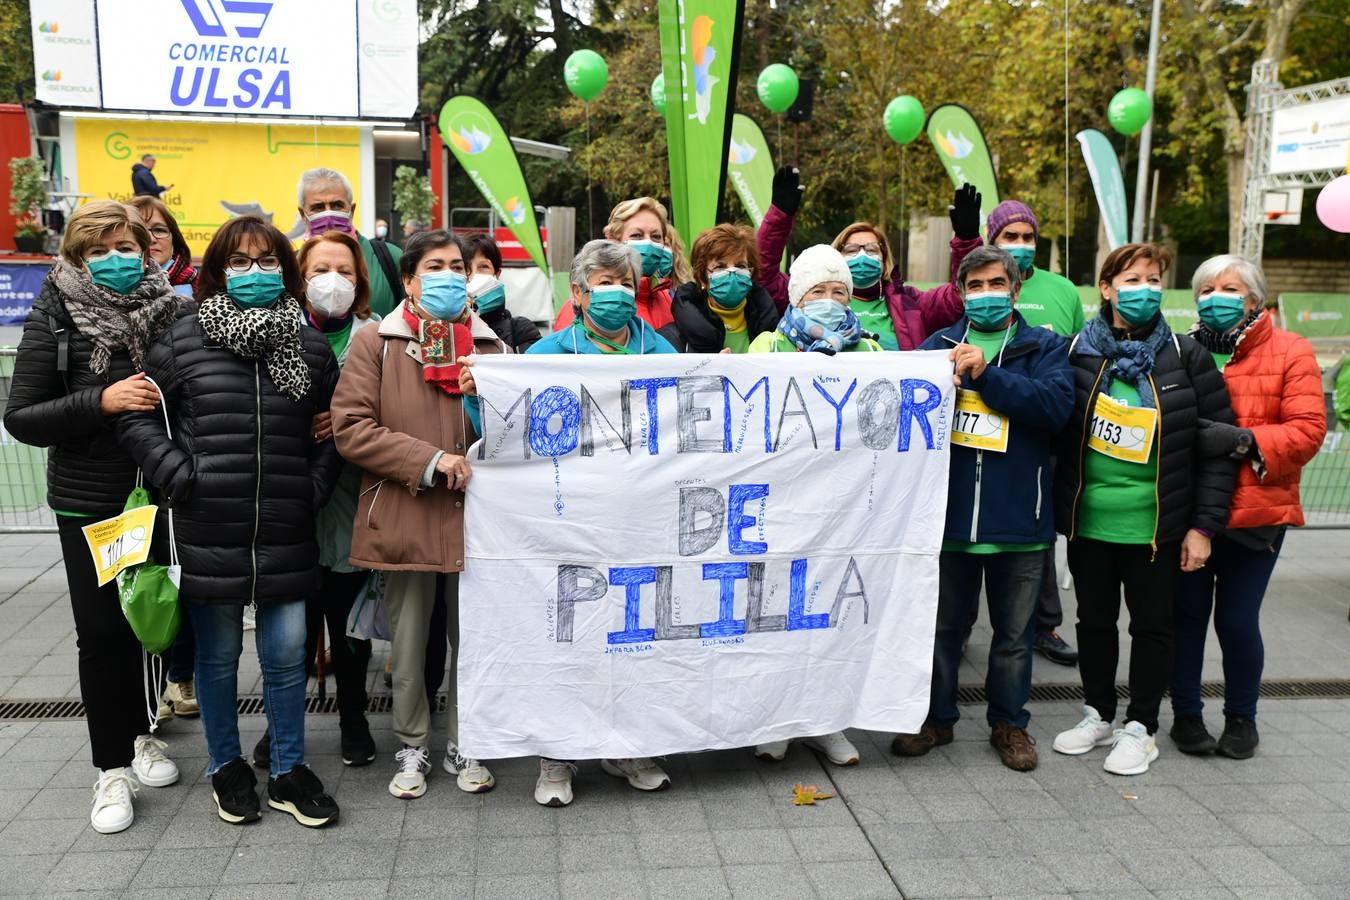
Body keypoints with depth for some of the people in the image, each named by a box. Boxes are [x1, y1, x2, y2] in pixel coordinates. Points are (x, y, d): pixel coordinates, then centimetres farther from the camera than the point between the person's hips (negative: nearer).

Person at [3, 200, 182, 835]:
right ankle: (112, 767, 17)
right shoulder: (54, 319, -6)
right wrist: (101, 402, -22)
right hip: (88, 500, -2)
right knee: (102, 630, 2)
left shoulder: (171, 311, -2)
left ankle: (138, 733, 33)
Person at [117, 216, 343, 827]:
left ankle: (288, 773, 24)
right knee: (218, 654, 12)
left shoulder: (310, 347, 7)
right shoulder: (183, 340, -1)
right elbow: (138, 417, 2)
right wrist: (180, 478, -8)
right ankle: (226, 768, 31)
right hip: (209, 532, -1)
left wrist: (315, 486, 4)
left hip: (285, 534, 2)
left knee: (286, 654, 7)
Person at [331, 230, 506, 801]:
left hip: (474, 516, 2)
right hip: (405, 518, -2)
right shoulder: (376, 344, 0)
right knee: (409, 645, 10)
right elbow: (349, 427, -9)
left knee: (471, 640, 11)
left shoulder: (489, 345, 9)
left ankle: (463, 746, 30)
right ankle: (412, 748, 30)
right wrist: (428, 460, -16)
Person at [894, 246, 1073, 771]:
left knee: (1014, 632, 12)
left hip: (1018, 517, -1)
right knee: (943, 625, 13)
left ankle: (1010, 723, 30)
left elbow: (1056, 403, -14)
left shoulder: (1043, 348, 4)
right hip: (949, 512, 1)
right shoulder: (940, 344, 9)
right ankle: (936, 718, 30)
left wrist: (984, 373, -18)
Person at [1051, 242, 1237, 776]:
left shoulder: (1185, 357, -5)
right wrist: (1058, 508, -3)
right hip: (1088, 520, 2)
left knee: (1152, 626, 10)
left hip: (1156, 526, -1)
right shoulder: (1077, 351, -2)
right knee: (1095, 620, 15)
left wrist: (1204, 525, -8)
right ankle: (1097, 716, 32)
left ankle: (1140, 728, 26)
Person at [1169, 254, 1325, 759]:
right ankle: (1185, 714, 25)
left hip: (1254, 514, -1)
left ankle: (1241, 718, 27)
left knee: (1237, 621, 5)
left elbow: (1307, 431, -10)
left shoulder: (1290, 352, -1)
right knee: (1187, 614, 8)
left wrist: (1243, 440, -23)